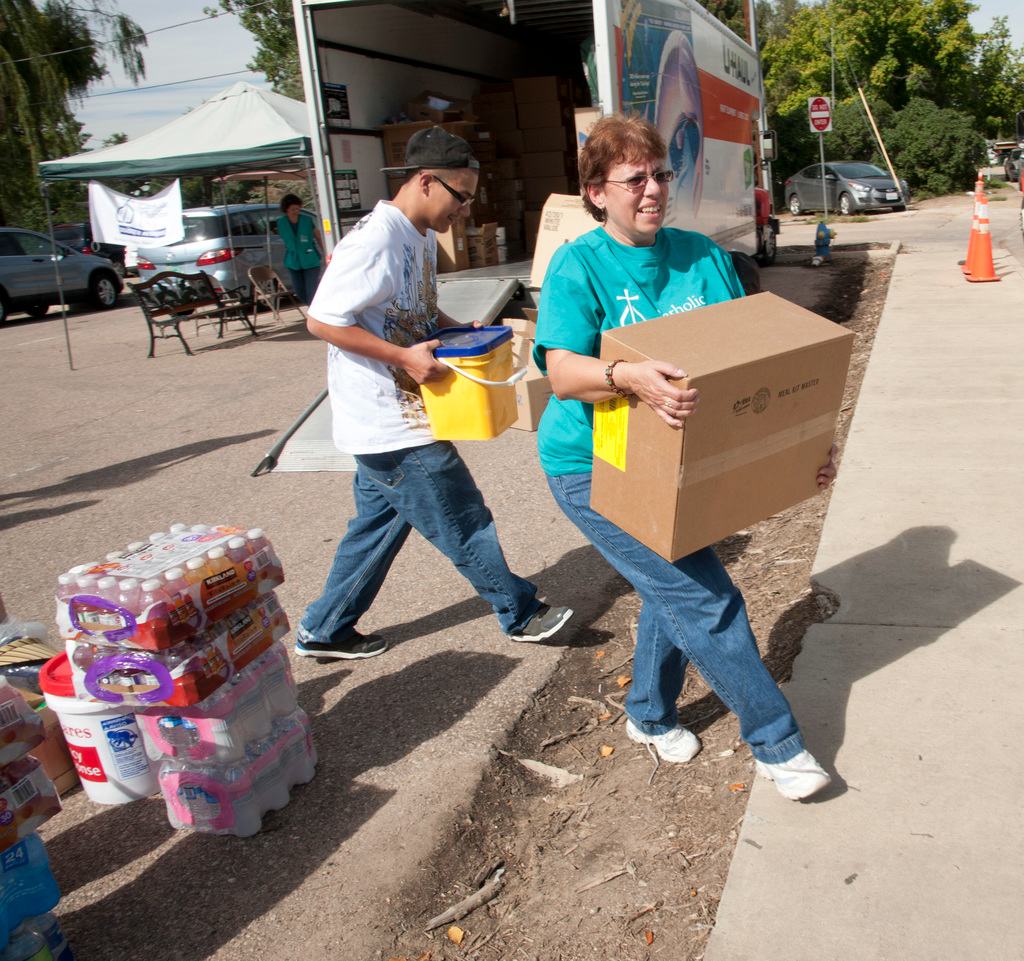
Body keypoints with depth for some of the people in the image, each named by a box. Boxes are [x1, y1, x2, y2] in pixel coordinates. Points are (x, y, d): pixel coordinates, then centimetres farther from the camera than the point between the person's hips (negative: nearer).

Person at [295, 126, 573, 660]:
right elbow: (322, 321, -21)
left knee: (379, 524, 18)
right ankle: (520, 615, 21)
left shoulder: (421, 237, 11)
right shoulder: (375, 240, -20)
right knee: (466, 523, 3)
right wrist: (405, 357, -24)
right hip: (389, 423, -10)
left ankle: (323, 631, 31)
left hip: (399, 419, 10)